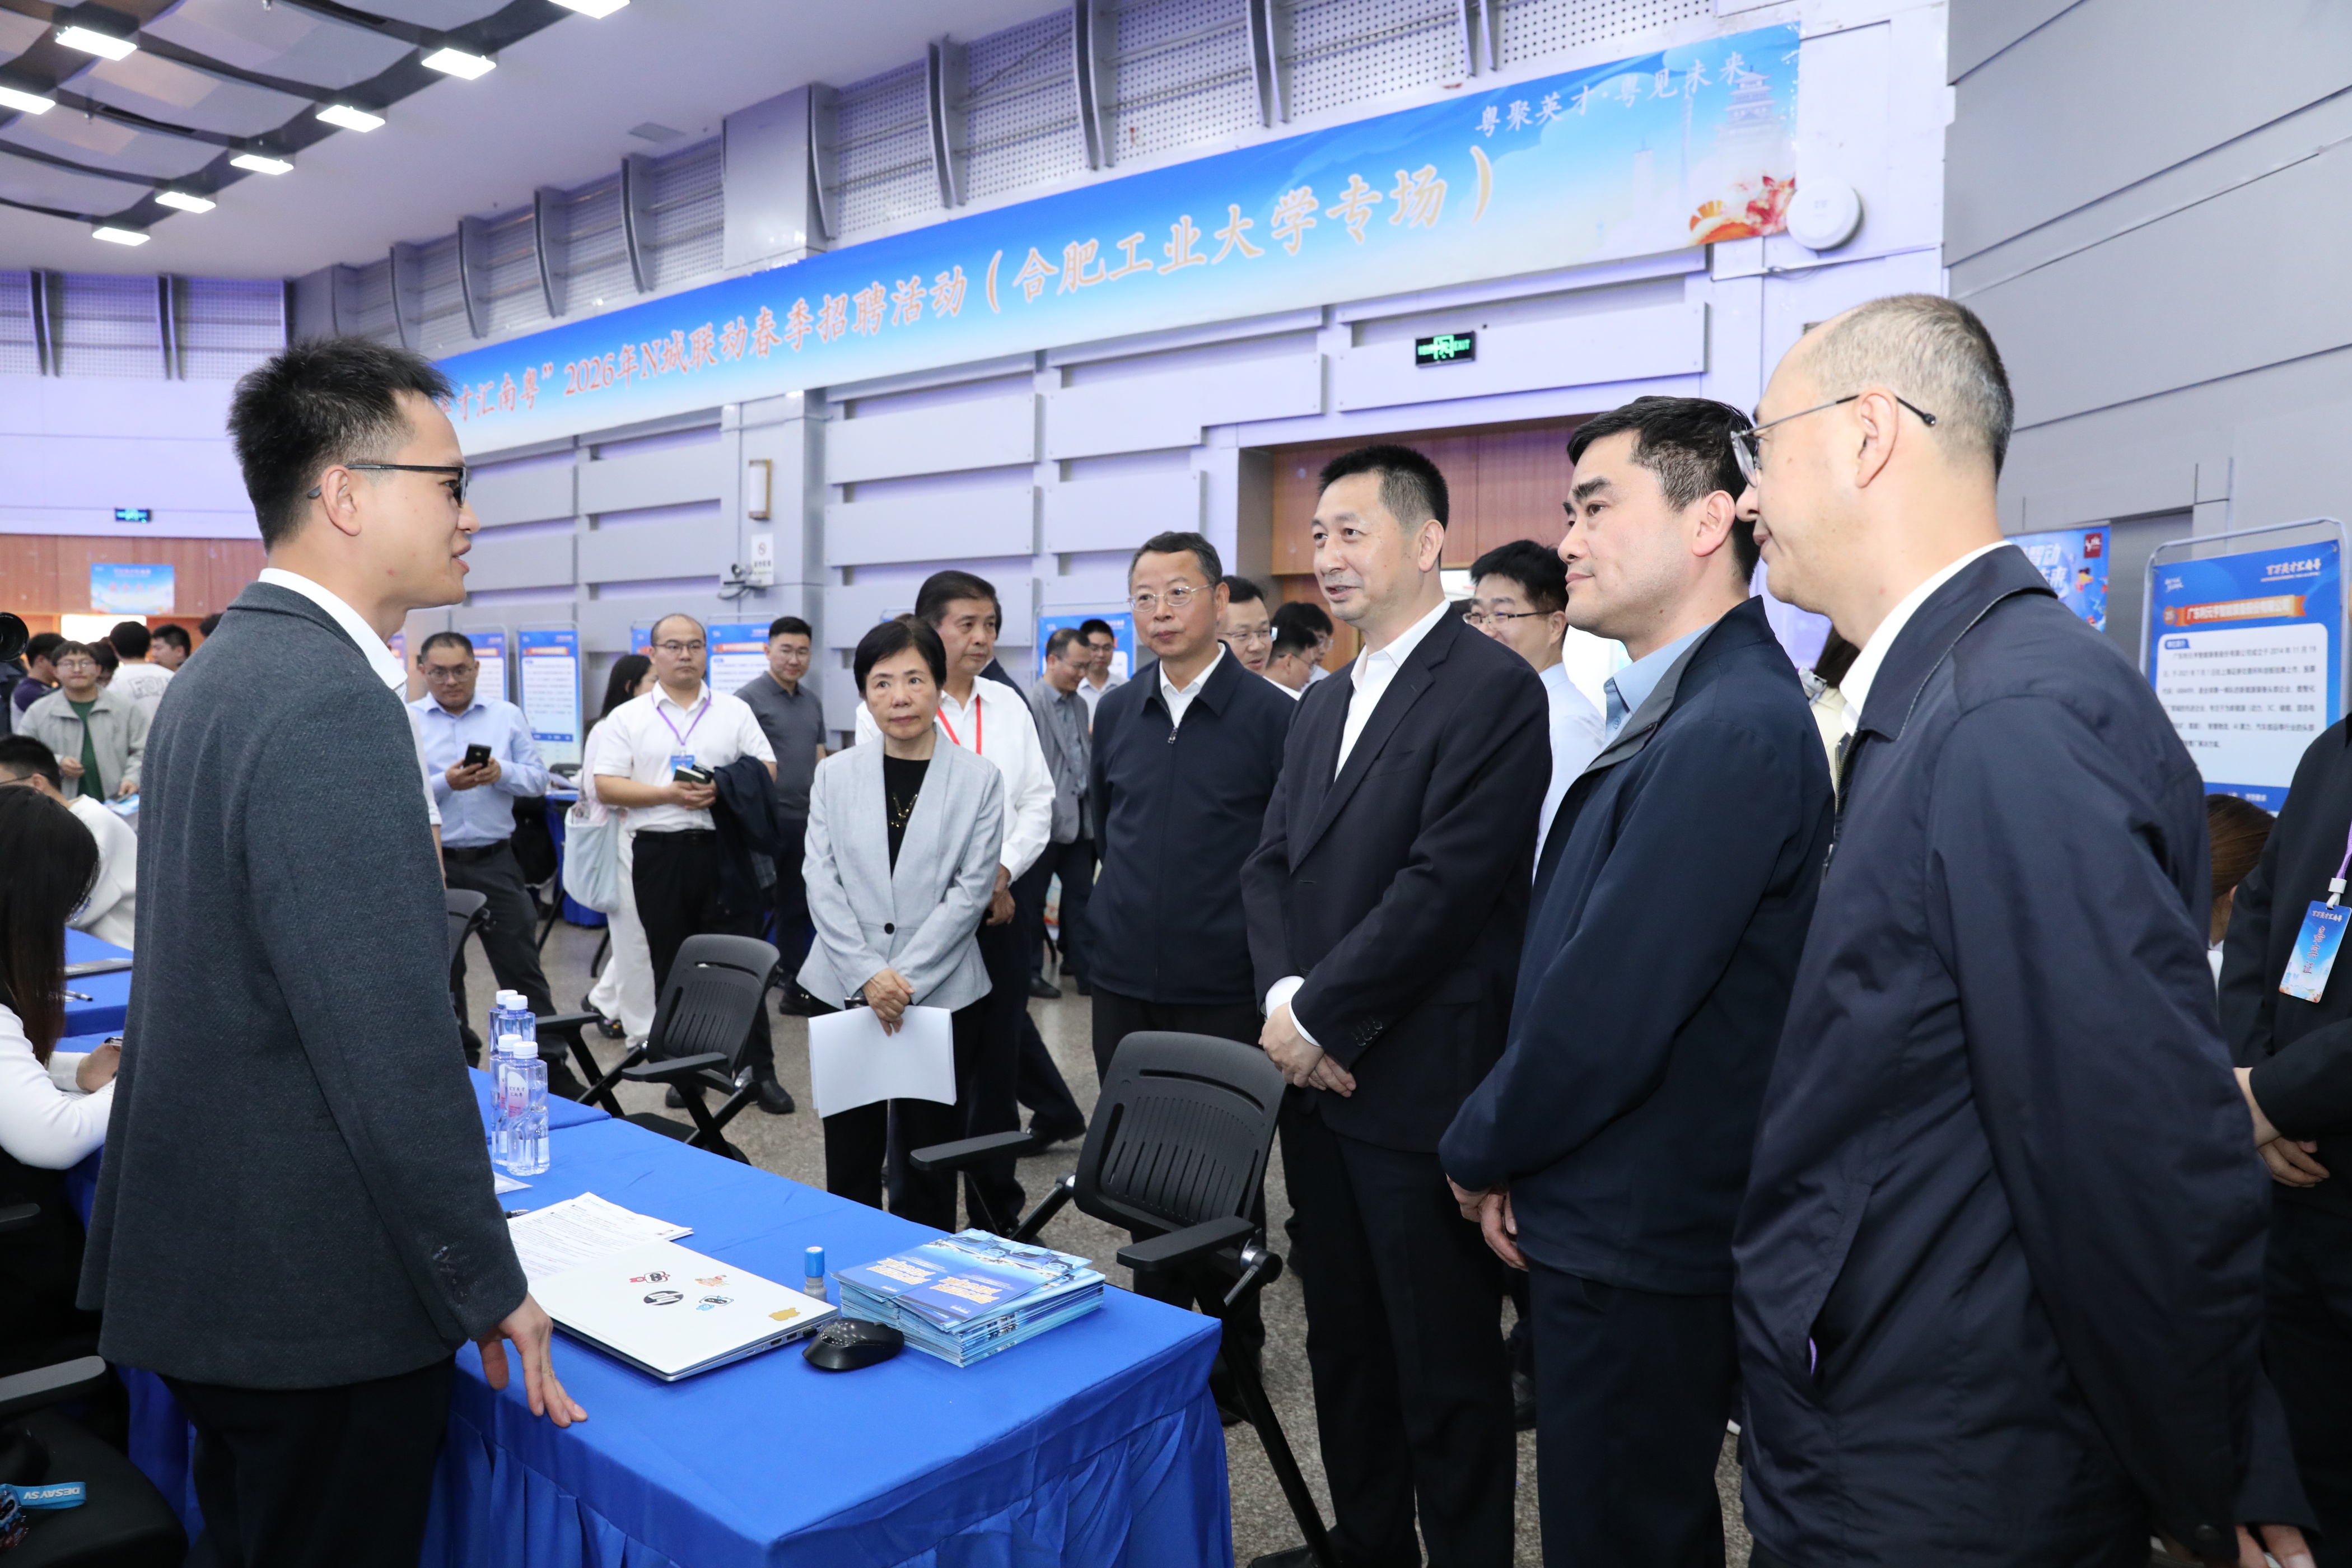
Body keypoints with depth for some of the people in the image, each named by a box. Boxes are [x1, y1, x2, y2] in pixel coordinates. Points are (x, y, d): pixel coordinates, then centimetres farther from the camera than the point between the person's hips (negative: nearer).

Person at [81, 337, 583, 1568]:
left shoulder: (221, 669, 8)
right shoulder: (333, 701, -24)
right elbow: (392, 1041, -26)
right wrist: (489, 1286, -15)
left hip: (201, 1262, 9)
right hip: (315, 1298, -9)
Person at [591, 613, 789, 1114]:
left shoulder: (735, 711, 7)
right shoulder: (628, 717, 5)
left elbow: (766, 772, 4)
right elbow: (606, 787, -1)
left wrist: (726, 789, -15)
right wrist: (670, 795, -14)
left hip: (725, 848, 0)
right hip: (659, 852, 1)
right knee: (672, 966, 9)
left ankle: (759, 1071, 5)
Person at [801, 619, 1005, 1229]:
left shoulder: (979, 779, -1)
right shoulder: (835, 774, 5)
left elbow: (972, 888, -5)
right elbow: (822, 882, 0)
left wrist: (907, 976, -12)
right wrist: (867, 975, -11)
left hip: (943, 992, -1)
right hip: (844, 989, 2)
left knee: (931, 1154, 7)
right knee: (850, 1154, 8)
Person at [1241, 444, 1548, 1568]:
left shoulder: (1492, 688, -12)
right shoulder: (1321, 707, 15)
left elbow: (1446, 886, -19)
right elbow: (1271, 867, 11)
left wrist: (1320, 1017, -14)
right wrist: (1285, 998, -7)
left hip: (1421, 1090, -8)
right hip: (1321, 1084, 8)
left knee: (1446, 1373, 7)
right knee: (1344, 1347, 20)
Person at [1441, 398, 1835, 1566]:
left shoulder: (1733, 733, -24)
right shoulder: (1675, 710, 8)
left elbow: (1604, 1011, -25)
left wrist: (1480, 1153, -8)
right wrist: (1508, 1154, 5)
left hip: (1636, 1244, -9)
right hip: (1619, 1222, 9)